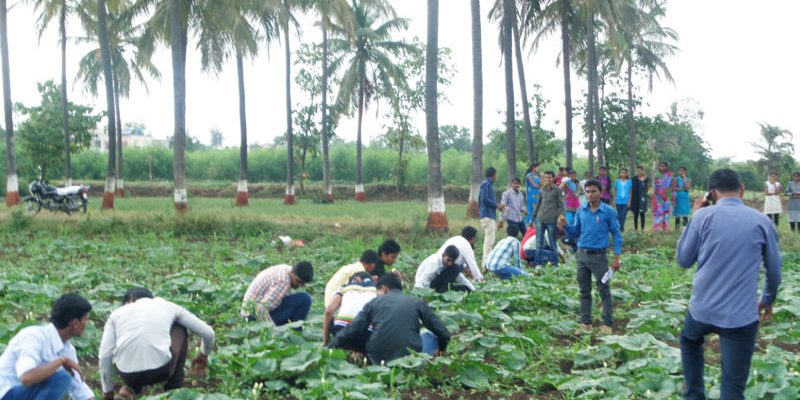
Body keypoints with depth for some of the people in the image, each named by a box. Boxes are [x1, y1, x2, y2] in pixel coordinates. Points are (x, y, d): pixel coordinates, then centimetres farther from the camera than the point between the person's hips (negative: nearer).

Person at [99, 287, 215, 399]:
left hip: (129, 375, 2)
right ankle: (174, 385, 24)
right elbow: (208, 332, 18)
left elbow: (104, 356, 6)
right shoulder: (168, 306, 16)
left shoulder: (117, 313, 16)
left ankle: (133, 386, 20)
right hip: (161, 369, -2)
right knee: (179, 329, 28)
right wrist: (203, 355, 39)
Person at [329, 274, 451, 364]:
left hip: (378, 360, 2)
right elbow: (442, 333, 10)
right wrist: (441, 349, 32)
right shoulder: (417, 302, 11)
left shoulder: (373, 303, 12)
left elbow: (351, 331, 5)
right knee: (430, 335, 24)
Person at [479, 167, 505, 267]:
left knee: (488, 240, 13)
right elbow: (484, 199, -19)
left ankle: (486, 262, 17)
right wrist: (497, 206, -12)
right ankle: (486, 263, -13)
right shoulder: (486, 184, -10)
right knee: (490, 240, -12)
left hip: (491, 215, 10)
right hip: (488, 216, -10)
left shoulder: (489, 184, 18)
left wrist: (498, 206, 13)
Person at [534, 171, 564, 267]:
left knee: (553, 242, 4)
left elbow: (561, 205, -3)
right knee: (539, 242, 5)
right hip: (540, 219, 4)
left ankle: (555, 263, 13)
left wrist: (560, 216, -18)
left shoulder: (557, 190, 0)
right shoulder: (542, 189, 12)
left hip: (551, 220, -4)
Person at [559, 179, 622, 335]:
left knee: (604, 291, 2)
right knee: (584, 291, 10)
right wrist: (566, 226, -9)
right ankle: (585, 323, 18)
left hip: (599, 256, -4)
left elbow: (617, 235, -3)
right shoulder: (581, 211, 5)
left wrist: (616, 258, -8)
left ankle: (607, 324, 9)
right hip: (582, 255, 4)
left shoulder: (609, 212, -7)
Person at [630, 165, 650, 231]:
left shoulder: (646, 179, 2)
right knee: (635, 214, 3)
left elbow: (648, 189, 11)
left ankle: (642, 228, 9)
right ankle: (636, 228, 9)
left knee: (642, 214, 2)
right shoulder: (634, 179, 1)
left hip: (642, 198, 0)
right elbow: (631, 190, 2)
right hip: (635, 199, 0)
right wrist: (630, 200, -1)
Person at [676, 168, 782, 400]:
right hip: (742, 315, -1)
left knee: (690, 342, 34)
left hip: (702, 309, 1)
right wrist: (768, 300, 27)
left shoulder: (703, 216, -6)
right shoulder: (761, 222, -1)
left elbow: (683, 260, 4)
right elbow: (774, 271, 8)